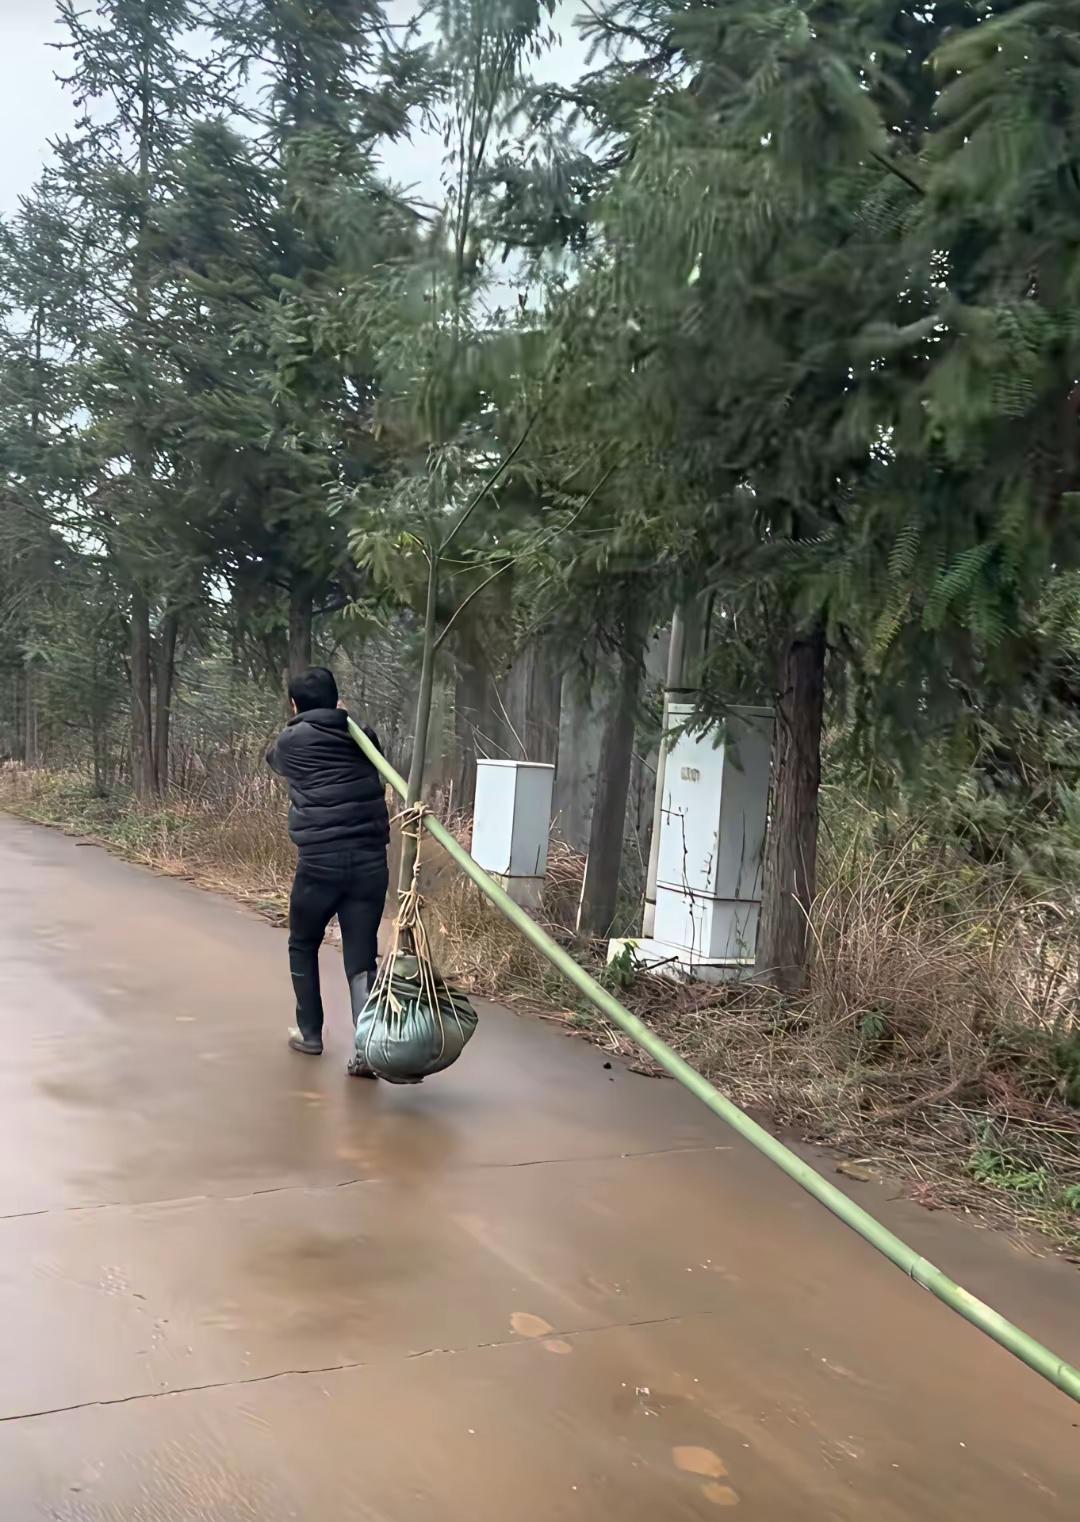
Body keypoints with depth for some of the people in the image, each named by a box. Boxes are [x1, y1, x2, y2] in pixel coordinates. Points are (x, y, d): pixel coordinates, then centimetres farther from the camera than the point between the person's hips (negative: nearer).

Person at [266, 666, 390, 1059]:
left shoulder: (291, 740, 4)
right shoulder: (362, 737, 11)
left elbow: (273, 759, 27)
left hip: (319, 862, -2)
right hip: (370, 861, 2)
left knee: (303, 947, 20)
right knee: (361, 957, 3)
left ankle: (310, 1034, 28)